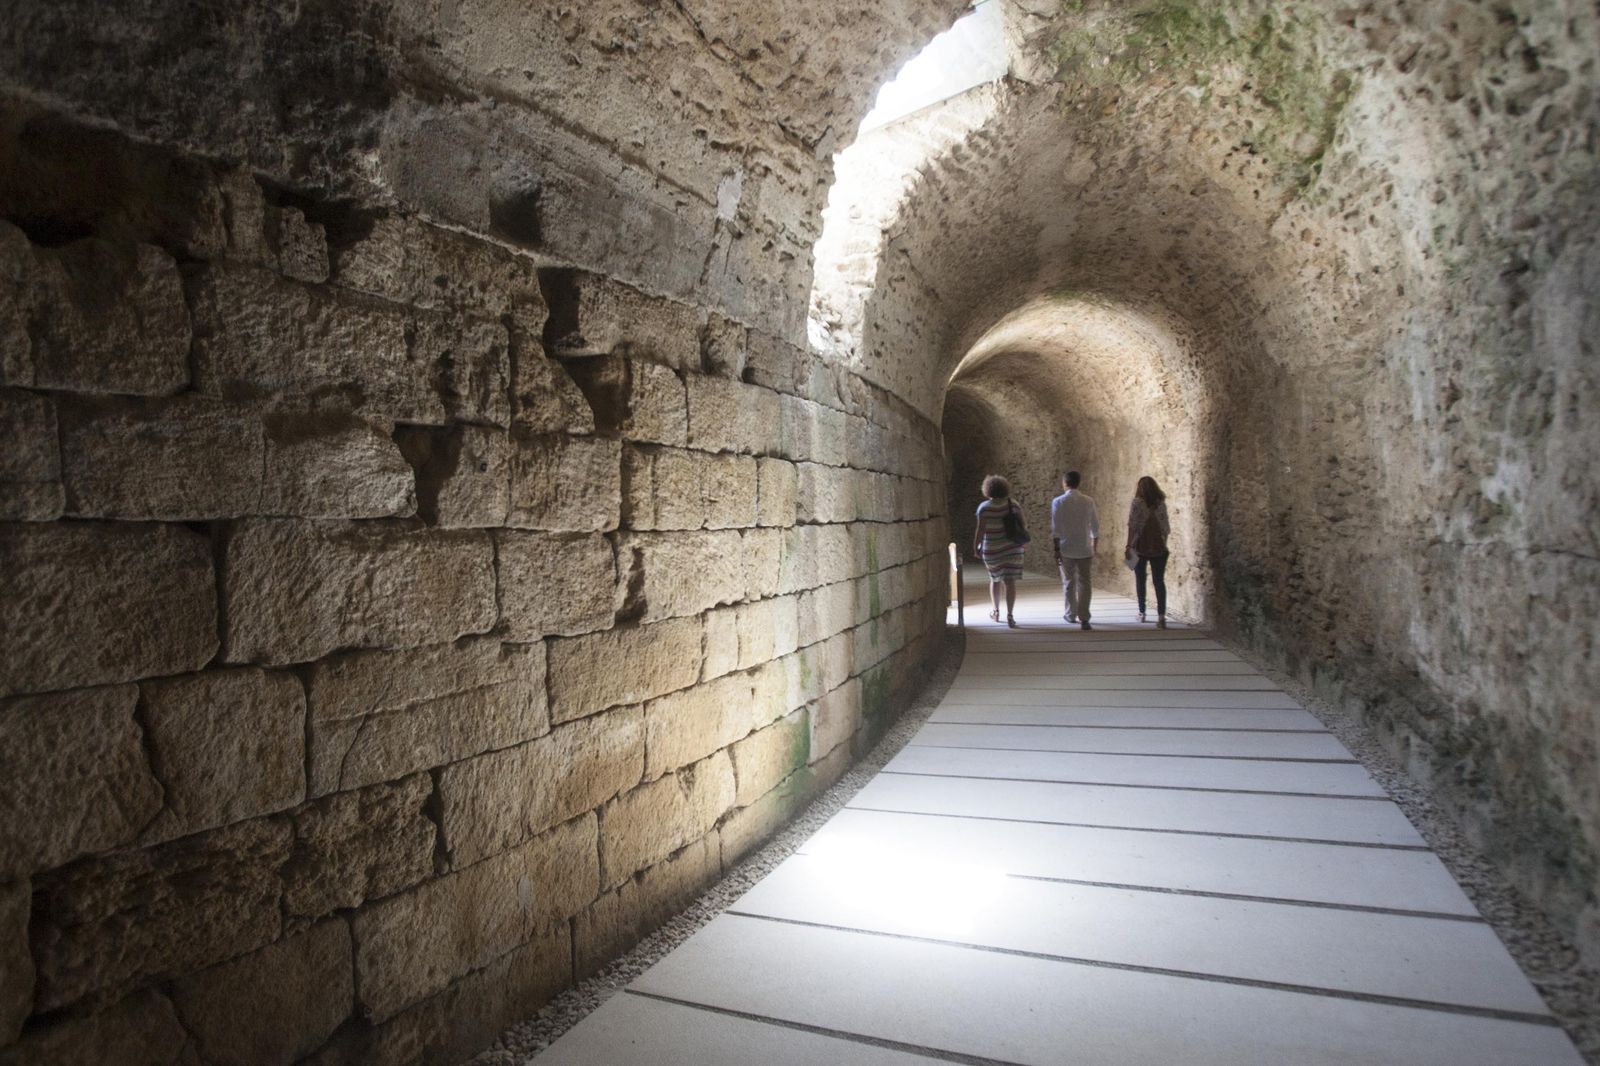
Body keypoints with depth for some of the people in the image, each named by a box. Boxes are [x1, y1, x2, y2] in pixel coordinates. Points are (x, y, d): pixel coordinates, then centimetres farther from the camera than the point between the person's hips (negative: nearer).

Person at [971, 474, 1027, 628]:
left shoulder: (985, 507, -12)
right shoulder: (1013, 504, -2)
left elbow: (980, 530, -16)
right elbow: (1022, 525, 0)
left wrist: (975, 547, -5)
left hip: (992, 550, -1)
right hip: (1012, 549, 1)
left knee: (994, 579, 20)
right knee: (1010, 582, 0)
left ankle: (996, 612, 28)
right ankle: (1010, 616, -11)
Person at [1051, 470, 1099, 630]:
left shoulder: (1058, 502, -6)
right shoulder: (1088, 502, 0)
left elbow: (1056, 528, -9)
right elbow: (1095, 528, 5)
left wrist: (1056, 549, -5)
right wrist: (1094, 548, 17)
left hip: (1066, 549, -1)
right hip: (1085, 549, 1)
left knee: (1068, 583, 13)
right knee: (1084, 583, 3)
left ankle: (1071, 615, 26)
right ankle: (1084, 618, -5)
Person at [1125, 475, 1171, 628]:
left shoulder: (1137, 502, -6)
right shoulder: (1161, 503, 3)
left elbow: (1132, 525, -11)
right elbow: (1165, 527, 6)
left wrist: (1129, 545, -9)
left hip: (1140, 547, -2)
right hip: (1158, 547, 2)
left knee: (1140, 579, 13)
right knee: (1159, 581, 1)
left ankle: (1142, 612, 20)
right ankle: (1161, 615, -12)